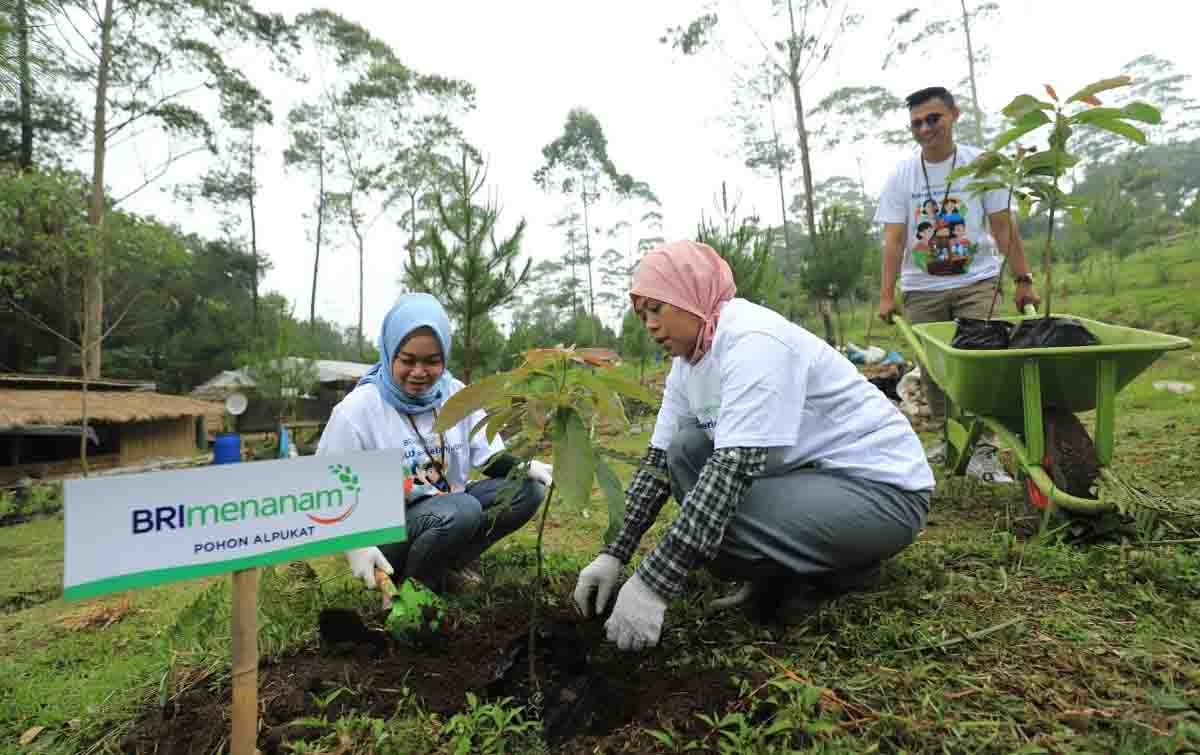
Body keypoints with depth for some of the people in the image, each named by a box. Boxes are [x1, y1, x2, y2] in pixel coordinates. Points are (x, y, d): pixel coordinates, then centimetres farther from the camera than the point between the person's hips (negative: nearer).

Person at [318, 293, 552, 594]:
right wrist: (356, 544, -22)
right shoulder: (355, 410, -14)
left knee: (528, 488, -12)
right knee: (461, 510, -34)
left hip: (448, 509, 5)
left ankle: (447, 565, 0)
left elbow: (489, 457, 2)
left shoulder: (457, 395, -1)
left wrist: (524, 466, -19)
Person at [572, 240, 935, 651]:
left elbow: (733, 467, -32)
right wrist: (614, 554, -5)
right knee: (684, 451, -3)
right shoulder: (687, 363, 4)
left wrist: (653, 584, -33)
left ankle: (846, 567, 1)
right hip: (808, 470, 9)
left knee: (712, 521, -26)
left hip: (880, 485, -8)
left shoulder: (754, 341, -24)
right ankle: (785, 572, 2)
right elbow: (658, 462, 3)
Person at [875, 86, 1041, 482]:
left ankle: (982, 451, -6)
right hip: (922, 288, 1)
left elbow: (1004, 228, 2)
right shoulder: (901, 175, 1)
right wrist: (886, 295, -9)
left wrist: (1023, 280, -3)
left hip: (976, 281, -1)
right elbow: (893, 241, -2)